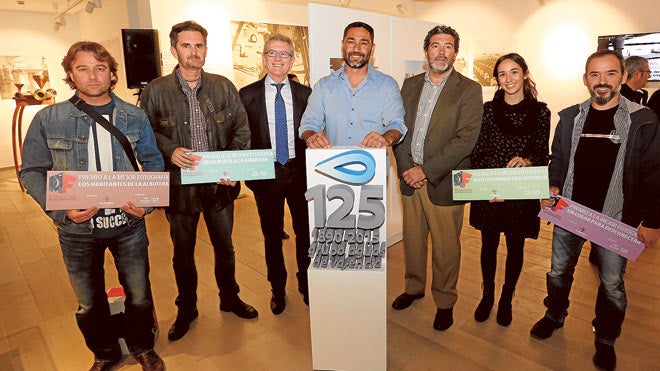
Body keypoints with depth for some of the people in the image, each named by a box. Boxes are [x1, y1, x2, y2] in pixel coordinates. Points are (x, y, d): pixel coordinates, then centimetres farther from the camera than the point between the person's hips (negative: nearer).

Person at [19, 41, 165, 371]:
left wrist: (147, 200, -12)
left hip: (128, 223, 0)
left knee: (139, 295, 14)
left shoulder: (134, 117, -2)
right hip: (77, 229, 0)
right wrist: (62, 210, -16)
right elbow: (32, 172, -1)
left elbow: (153, 161, 5)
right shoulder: (48, 119, -5)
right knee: (89, 302, 18)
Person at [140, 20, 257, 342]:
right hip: (180, 184, -1)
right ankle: (186, 309, 37)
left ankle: (229, 297, 41)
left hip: (220, 183, 1)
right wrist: (170, 151, -18)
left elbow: (242, 129, 2)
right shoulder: (156, 90, -3)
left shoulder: (224, 86, 1)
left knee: (224, 246, 17)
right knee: (183, 252, 15)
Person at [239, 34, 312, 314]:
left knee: (305, 232, 11)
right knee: (272, 236, 12)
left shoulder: (304, 93, 3)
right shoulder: (247, 95, -1)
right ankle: (278, 289, 32)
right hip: (266, 174, 0)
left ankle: (306, 284, 33)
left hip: (299, 172, 1)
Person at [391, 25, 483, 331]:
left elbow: (465, 139, -14)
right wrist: (405, 168, -8)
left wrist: (425, 170, -17)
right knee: (412, 240, 17)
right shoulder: (410, 85, 10)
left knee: (446, 248, 8)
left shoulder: (468, 90, -5)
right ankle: (414, 287, 39)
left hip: (443, 182, -4)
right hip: (410, 178, 4)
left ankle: (445, 301, 29)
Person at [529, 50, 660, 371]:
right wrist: (553, 186, -8)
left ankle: (605, 340, 33)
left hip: (615, 219, -2)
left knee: (612, 283, 12)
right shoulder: (570, 116, 1)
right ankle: (554, 316, 41)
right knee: (559, 272, 16)